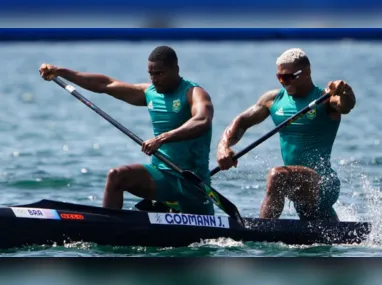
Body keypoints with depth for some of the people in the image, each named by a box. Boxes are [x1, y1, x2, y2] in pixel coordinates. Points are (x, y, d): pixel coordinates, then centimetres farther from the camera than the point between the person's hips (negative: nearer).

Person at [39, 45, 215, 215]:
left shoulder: (193, 93, -11)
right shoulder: (149, 93, 10)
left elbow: (202, 122, -32)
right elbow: (105, 84, 14)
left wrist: (162, 138, -45)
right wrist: (59, 72, 12)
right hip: (161, 175, 5)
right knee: (116, 176, -18)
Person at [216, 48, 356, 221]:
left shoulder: (324, 100, -11)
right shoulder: (274, 99, 7)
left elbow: (346, 106, -31)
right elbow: (242, 122, 6)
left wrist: (344, 94, -55)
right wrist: (224, 146, -13)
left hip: (322, 183, -8)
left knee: (277, 176, -35)